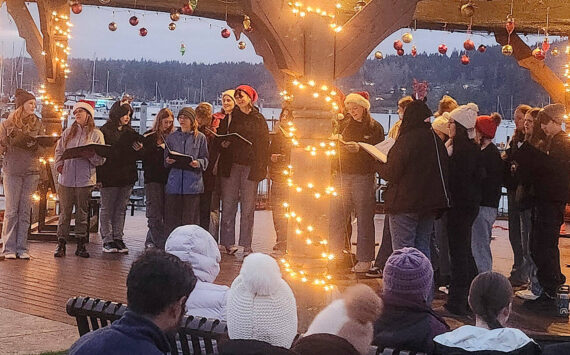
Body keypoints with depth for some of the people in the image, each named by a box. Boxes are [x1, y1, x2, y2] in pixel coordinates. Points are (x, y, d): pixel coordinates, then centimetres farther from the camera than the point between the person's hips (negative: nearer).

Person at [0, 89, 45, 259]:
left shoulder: (38, 124, 10)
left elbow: (42, 151, 9)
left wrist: (34, 145, -11)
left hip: (31, 171, 2)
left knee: (25, 211, 2)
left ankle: (22, 247, 5)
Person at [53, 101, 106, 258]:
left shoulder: (96, 134, 4)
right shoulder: (68, 132, 14)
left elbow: (101, 159, -1)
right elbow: (59, 150, 18)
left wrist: (91, 155, -21)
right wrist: (59, 164, 2)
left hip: (85, 179, -2)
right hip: (66, 178, 2)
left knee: (82, 213, 4)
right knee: (65, 212, 2)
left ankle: (81, 245, 10)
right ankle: (61, 244, 6)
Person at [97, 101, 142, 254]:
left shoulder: (130, 132, 14)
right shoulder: (105, 131, -4)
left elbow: (135, 157, 17)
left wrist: (138, 149, -6)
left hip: (126, 177, 5)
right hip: (109, 177, -5)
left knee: (121, 209, 8)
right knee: (107, 209, 1)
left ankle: (118, 238, 12)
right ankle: (107, 240, 4)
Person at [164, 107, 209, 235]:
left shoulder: (200, 137, 7)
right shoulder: (171, 138, 14)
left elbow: (205, 159, 6)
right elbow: (165, 160, 15)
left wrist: (198, 163, -14)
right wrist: (168, 161, -7)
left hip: (193, 183, -2)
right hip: (174, 182, 2)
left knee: (190, 218, -2)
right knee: (172, 217, -1)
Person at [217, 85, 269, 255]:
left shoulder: (259, 119, 9)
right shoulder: (230, 117, 11)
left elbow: (264, 144, 7)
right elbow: (220, 138, 12)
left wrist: (261, 166, -1)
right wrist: (223, 144, -12)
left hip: (250, 166, -1)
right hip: (231, 165, 1)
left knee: (248, 207, -1)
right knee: (228, 204, -2)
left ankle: (246, 245, 3)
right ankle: (228, 242, 4)